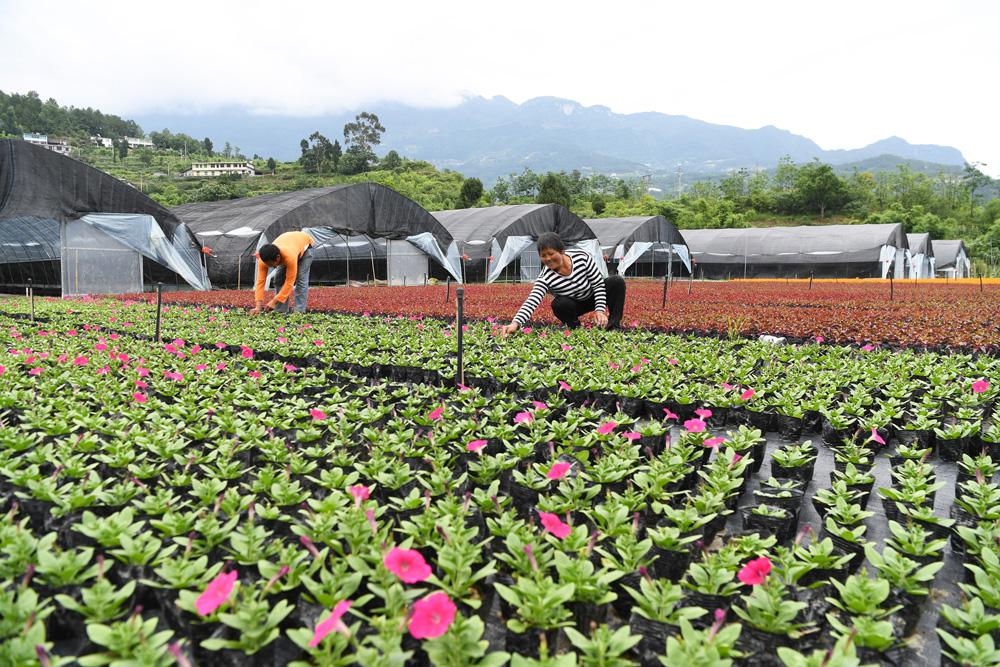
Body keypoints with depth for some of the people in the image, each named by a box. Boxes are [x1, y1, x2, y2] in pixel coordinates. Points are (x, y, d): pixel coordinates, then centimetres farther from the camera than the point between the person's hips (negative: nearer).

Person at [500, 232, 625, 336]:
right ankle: (576, 329, -4)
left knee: (617, 281, -25)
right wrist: (515, 323, -58)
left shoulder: (582, 257, -28)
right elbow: (531, 302, -41)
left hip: (595, 297, 1)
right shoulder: (545, 278, -30)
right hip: (574, 305, 0)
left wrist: (600, 310, -30)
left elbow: (598, 283, -20)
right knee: (558, 304, -33)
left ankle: (614, 326, -14)